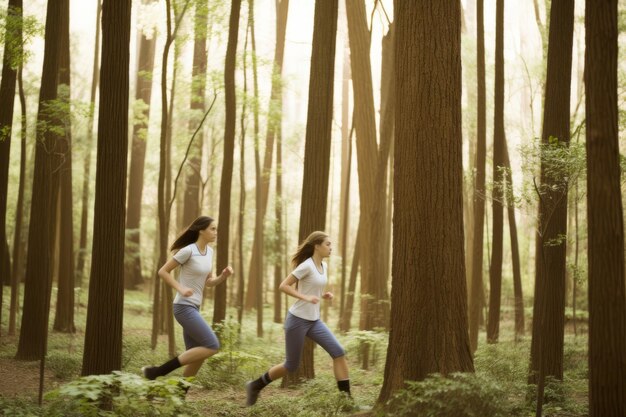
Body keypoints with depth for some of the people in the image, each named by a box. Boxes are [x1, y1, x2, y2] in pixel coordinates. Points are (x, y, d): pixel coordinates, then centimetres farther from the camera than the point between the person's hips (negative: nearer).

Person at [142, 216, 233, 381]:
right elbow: (163, 271, -8)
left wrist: (223, 276, -1)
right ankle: (157, 372, -12)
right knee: (212, 346, -14)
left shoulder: (209, 251, 11)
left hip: (193, 308, 9)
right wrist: (181, 289, -18)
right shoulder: (188, 251, -14)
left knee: (197, 357, 6)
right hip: (184, 307, -9)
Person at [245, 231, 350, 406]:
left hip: (314, 320, 7)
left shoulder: (324, 266, 9)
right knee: (291, 365, 4)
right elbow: (283, 286, -18)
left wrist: (323, 295, 3)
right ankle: (255, 386, 25)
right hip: (297, 319, -7)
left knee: (338, 352, -7)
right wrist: (305, 297, -27)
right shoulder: (307, 265, -16)